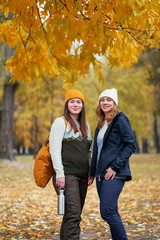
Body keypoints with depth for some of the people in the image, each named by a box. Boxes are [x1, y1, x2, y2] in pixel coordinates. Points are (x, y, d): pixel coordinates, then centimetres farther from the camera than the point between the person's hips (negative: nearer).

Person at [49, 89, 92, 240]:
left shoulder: (85, 126, 18)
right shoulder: (60, 122, -3)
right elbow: (54, 149, -10)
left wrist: (91, 173, 15)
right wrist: (59, 174, -17)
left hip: (82, 176, 7)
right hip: (67, 175, -7)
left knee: (73, 214, 10)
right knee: (73, 213, -14)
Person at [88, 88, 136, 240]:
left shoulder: (120, 120, -6)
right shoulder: (101, 125, 18)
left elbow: (131, 145, -12)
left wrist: (115, 166, -16)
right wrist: (92, 173, 21)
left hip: (114, 174, -8)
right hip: (101, 174, 8)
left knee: (107, 212, -13)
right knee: (111, 212, 9)